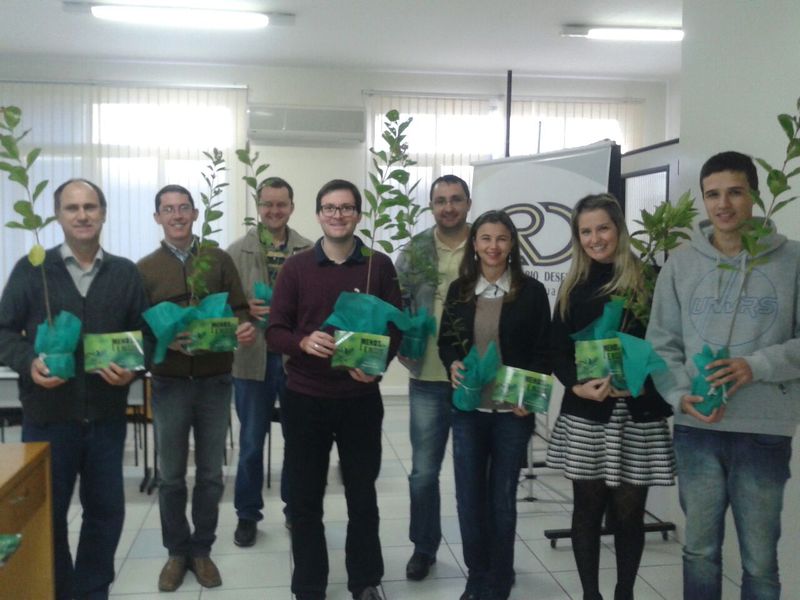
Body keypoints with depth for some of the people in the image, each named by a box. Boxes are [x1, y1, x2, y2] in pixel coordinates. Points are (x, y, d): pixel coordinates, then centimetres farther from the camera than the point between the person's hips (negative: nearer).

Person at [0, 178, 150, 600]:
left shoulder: (126, 273, 5)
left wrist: (132, 369, -12)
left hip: (106, 415, 2)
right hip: (47, 415, -1)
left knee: (106, 509, 12)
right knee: (46, 513, 12)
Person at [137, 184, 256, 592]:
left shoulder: (220, 260, 5)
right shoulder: (145, 269, 3)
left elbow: (239, 309, 2)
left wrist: (246, 328, -20)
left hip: (215, 381, 1)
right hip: (169, 383, 0)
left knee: (210, 474, 10)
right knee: (171, 475, 10)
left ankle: (202, 550, 25)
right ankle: (177, 551, 26)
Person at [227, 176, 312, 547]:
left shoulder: (310, 251, -1)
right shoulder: (237, 251, 0)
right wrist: (246, 310, -19)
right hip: (252, 356, 0)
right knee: (251, 442, 11)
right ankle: (247, 514, 28)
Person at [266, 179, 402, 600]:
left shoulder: (379, 266, 1)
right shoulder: (295, 268, 0)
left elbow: (396, 327, 2)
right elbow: (274, 331, -2)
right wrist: (303, 342, -23)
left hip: (361, 398, 0)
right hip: (305, 398, 0)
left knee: (362, 495, 14)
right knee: (304, 499, 9)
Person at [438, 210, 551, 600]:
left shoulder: (531, 291, -2)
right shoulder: (459, 289, 5)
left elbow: (543, 351, -1)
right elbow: (445, 341, 10)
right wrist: (452, 365, -11)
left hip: (513, 410, -2)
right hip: (468, 408, 2)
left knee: (502, 497, 9)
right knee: (469, 494, 6)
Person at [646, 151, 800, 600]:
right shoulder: (680, 265, 5)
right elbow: (661, 344, 6)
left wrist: (758, 366, -17)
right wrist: (680, 395, -10)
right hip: (697, 429, 2)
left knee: (760, 559, 10)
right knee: (700, 550, 14)